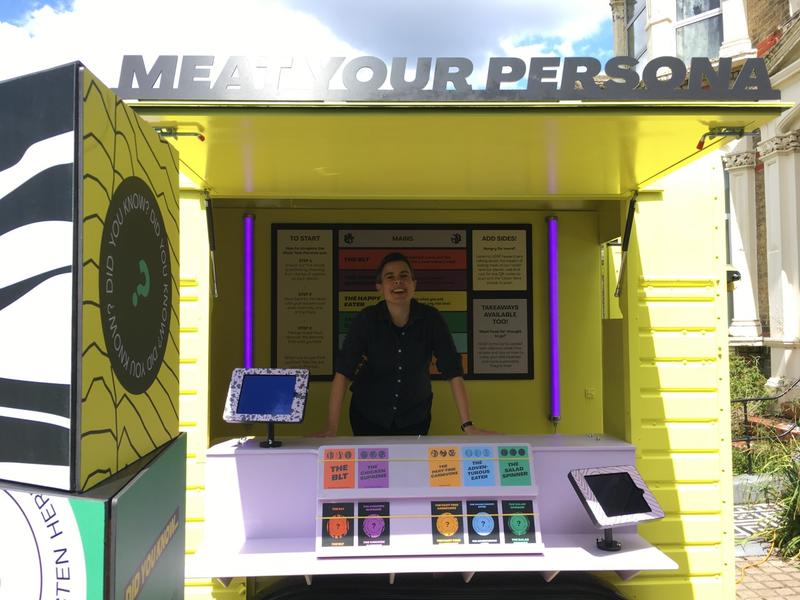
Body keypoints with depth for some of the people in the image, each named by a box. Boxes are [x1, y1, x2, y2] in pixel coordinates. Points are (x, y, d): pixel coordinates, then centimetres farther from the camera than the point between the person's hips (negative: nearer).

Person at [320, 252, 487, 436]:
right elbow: (343, 373, -22)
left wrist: (467, 425, -21)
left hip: (415, 416, 1)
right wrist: (332, 428, -29)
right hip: (369, 416, -1)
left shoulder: (431, 319, -16)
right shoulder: (366, 319, -18)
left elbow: (453, 372, -16)